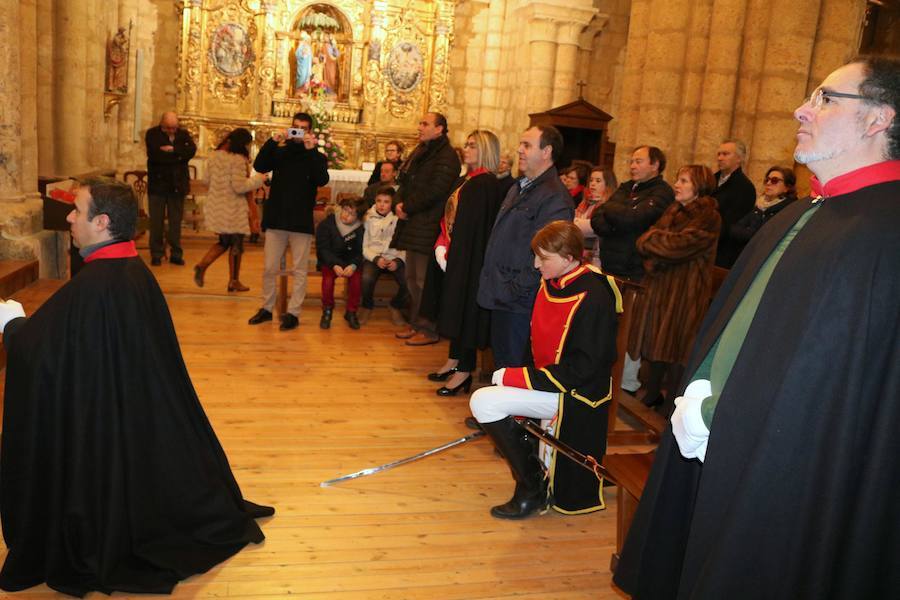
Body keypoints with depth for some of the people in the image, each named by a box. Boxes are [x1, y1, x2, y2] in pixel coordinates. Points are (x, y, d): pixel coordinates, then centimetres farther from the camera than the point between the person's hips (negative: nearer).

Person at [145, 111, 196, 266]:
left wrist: (172, 149, -21)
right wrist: (178, 156, -13)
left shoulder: (183, 134, 6)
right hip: (158, 183, -2)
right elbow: (155, 155, -17)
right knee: (156, 221, 3)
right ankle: (156, 254, 11)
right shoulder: (152, 134, -2)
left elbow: (192, 150, -12)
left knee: (176, 221, 7)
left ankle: (176, 254, 14)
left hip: (177, 185, 2)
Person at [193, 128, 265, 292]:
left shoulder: (214, 156, 6)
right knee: (236, 245, 7)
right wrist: (258, 180, -10)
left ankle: (202, 265, 1)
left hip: (216, 208, 7)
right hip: (233, 211, -7)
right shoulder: (238, 159, -17)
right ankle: (234, 281, 15)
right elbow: (239, 187, -21)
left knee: (223, 242, 21)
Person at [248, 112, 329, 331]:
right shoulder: (279, 151, 10)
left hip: (301, 222, -2)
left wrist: (311, 150, -19)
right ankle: (267, 308, 20)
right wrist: (273, 141, -16)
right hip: (276, 219, 2)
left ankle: (293, 312, 8)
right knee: (269, 268, 8)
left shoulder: (316, 156, 5)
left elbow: (322, 180, -14)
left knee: (299, 271, 1)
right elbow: (259, 166, -7)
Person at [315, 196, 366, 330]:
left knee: (356, 277, -28)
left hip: (350, 262, 1)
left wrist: (353, 265, -25)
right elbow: (323, 249, -9)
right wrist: (334, 265, -25)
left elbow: (360, 252, -3)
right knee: (328, 278, -31)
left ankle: (351, 312, -8)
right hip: (329, 261, -1)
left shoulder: (360, 229, -2)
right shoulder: (326, 224, -7)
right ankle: (327, 311, -6)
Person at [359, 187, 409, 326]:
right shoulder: (369, 219, 6)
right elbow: (364, 246, 4)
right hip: (373, 258, 0)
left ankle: (396, 306, 7)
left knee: (408, 281, -27)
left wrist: (398, 261, -16)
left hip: (394, 258, 0)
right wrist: (376, 259, -12)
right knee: (367, 278, -32)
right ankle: (367, 307, 1)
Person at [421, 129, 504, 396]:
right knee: (453, 309, 15)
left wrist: (450, 252, -16)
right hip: (453, 256, 9)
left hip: (469, 258, -9)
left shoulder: (486, 184, -16)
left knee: (464, 310, -2)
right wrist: (442, 246, 3)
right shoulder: (467, 180, 13)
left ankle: (464, 371, 7)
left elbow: (473, 227, -21)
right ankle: (454, 361, 27)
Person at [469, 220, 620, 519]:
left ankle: (532, 490, -3)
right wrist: (514, 373, 2)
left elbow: (583, 368, -22)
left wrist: (521, 377, -21)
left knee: (484, 402, -17)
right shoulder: (550, 284, 5)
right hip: (547, 378, 9)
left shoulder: (592, 298, -21)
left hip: (575, 395, -9)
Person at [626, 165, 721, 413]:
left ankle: (672, 403, 13)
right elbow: (644, 242, 8)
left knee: (674, 348, 0)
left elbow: (678, 246, -21)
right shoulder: (673, 210, 14)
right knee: (656, 342, 12)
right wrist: (654, 261, -11)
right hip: (658, 286, 7)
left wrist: (652, 238, -5)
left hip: (684, 292, -7)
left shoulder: (708, 217, -10)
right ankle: (652, 394, 27)